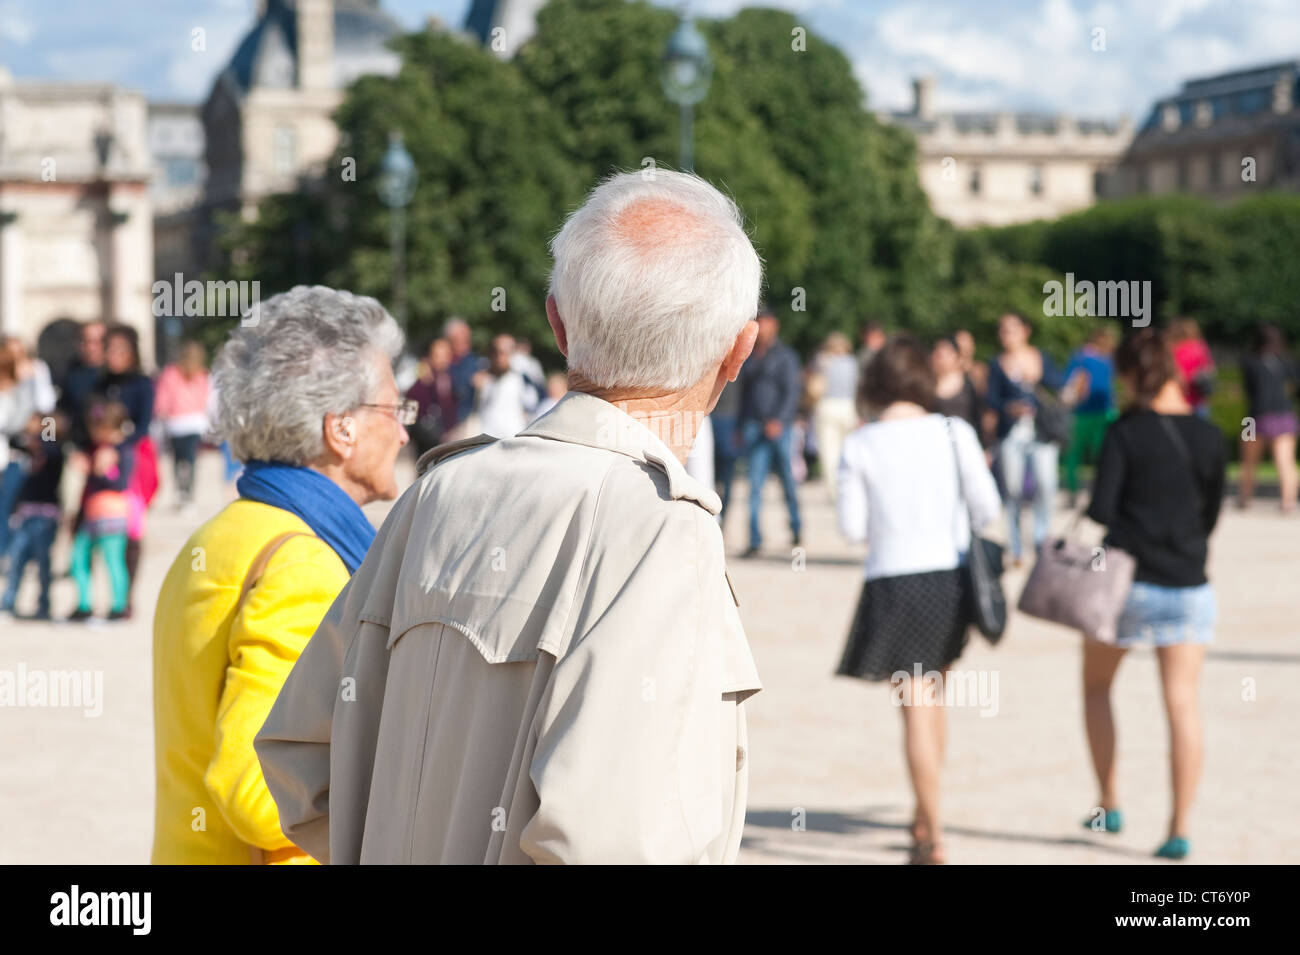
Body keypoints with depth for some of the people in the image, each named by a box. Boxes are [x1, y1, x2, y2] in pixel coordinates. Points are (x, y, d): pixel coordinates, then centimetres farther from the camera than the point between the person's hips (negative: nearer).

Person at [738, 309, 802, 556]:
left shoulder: (785, 355, -2)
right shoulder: (751, 357, 13)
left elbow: (792, 391, -8)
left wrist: (779, 420, -20)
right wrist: (742, 425, 15)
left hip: (779, 426, -4)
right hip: (754, 427, 4)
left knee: (787, 479, 5)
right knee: (755, 481, -5)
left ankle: (796, 527, 27)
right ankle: (755, 540, -8)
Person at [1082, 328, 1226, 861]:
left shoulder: (1126, 433, -10)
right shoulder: (1210, 439, 1)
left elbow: (1101, 508, -14)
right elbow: (1210, 516, 10)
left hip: (1127, 581, -2)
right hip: (1188, 586, 2)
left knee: (1096, 685, 19)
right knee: (1182, 703, 1)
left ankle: (1109, 804, 20)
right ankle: (1180, 828, -2)